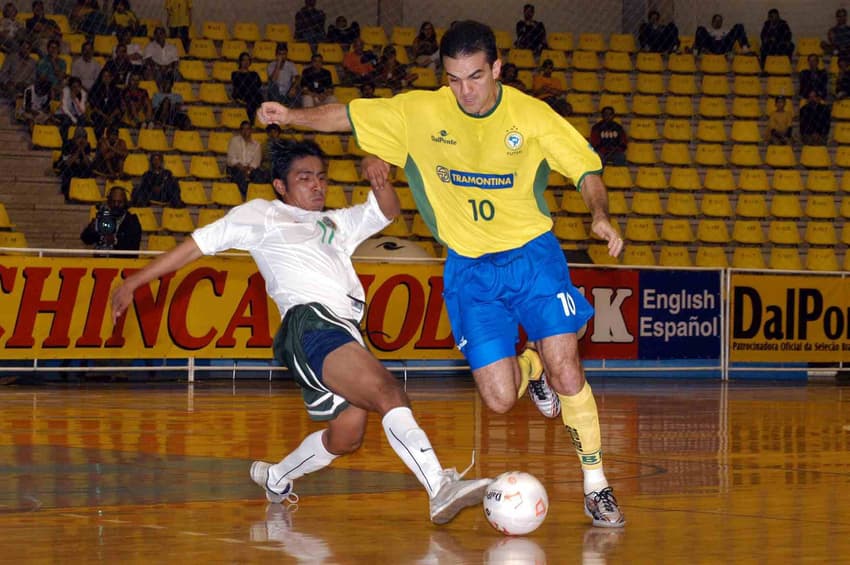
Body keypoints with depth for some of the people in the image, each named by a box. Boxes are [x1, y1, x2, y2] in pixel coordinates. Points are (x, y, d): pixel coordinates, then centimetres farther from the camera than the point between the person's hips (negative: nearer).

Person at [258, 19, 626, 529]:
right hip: (468, 269, 1)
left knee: (566, 371, -14)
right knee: (499, 400, -7)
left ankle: (596, 486, 4)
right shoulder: (420, 112, -8)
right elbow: (350, 116, 2)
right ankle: (530, 367, 31)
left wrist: (601, 216, -24)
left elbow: (587, 169, -6)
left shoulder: (531, 115, -11)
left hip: (533, 255, -1)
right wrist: (292, 116, -12)